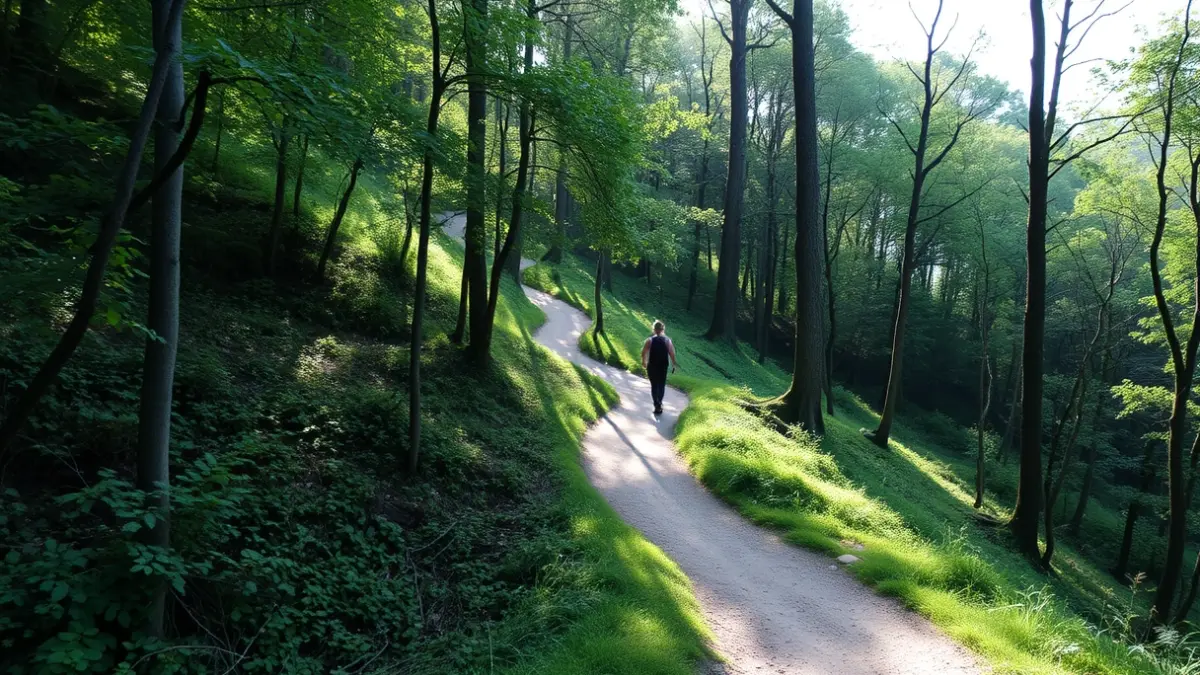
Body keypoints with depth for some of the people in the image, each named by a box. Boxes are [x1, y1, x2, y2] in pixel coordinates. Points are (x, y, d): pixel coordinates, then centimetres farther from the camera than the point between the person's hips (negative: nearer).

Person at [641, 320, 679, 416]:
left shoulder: (649, 340, -7)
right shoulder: (667, 340, -5)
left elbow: (644, 353, -6)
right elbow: (672, 353, -7)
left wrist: (644, 362, 12)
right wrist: (674, 364, 7)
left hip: (652, 366, -1)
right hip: (663, 366, 1)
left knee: (654, 385, 7)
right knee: (661, 385, 17)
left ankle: (657, 405, -2)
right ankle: (659, 403, 29)